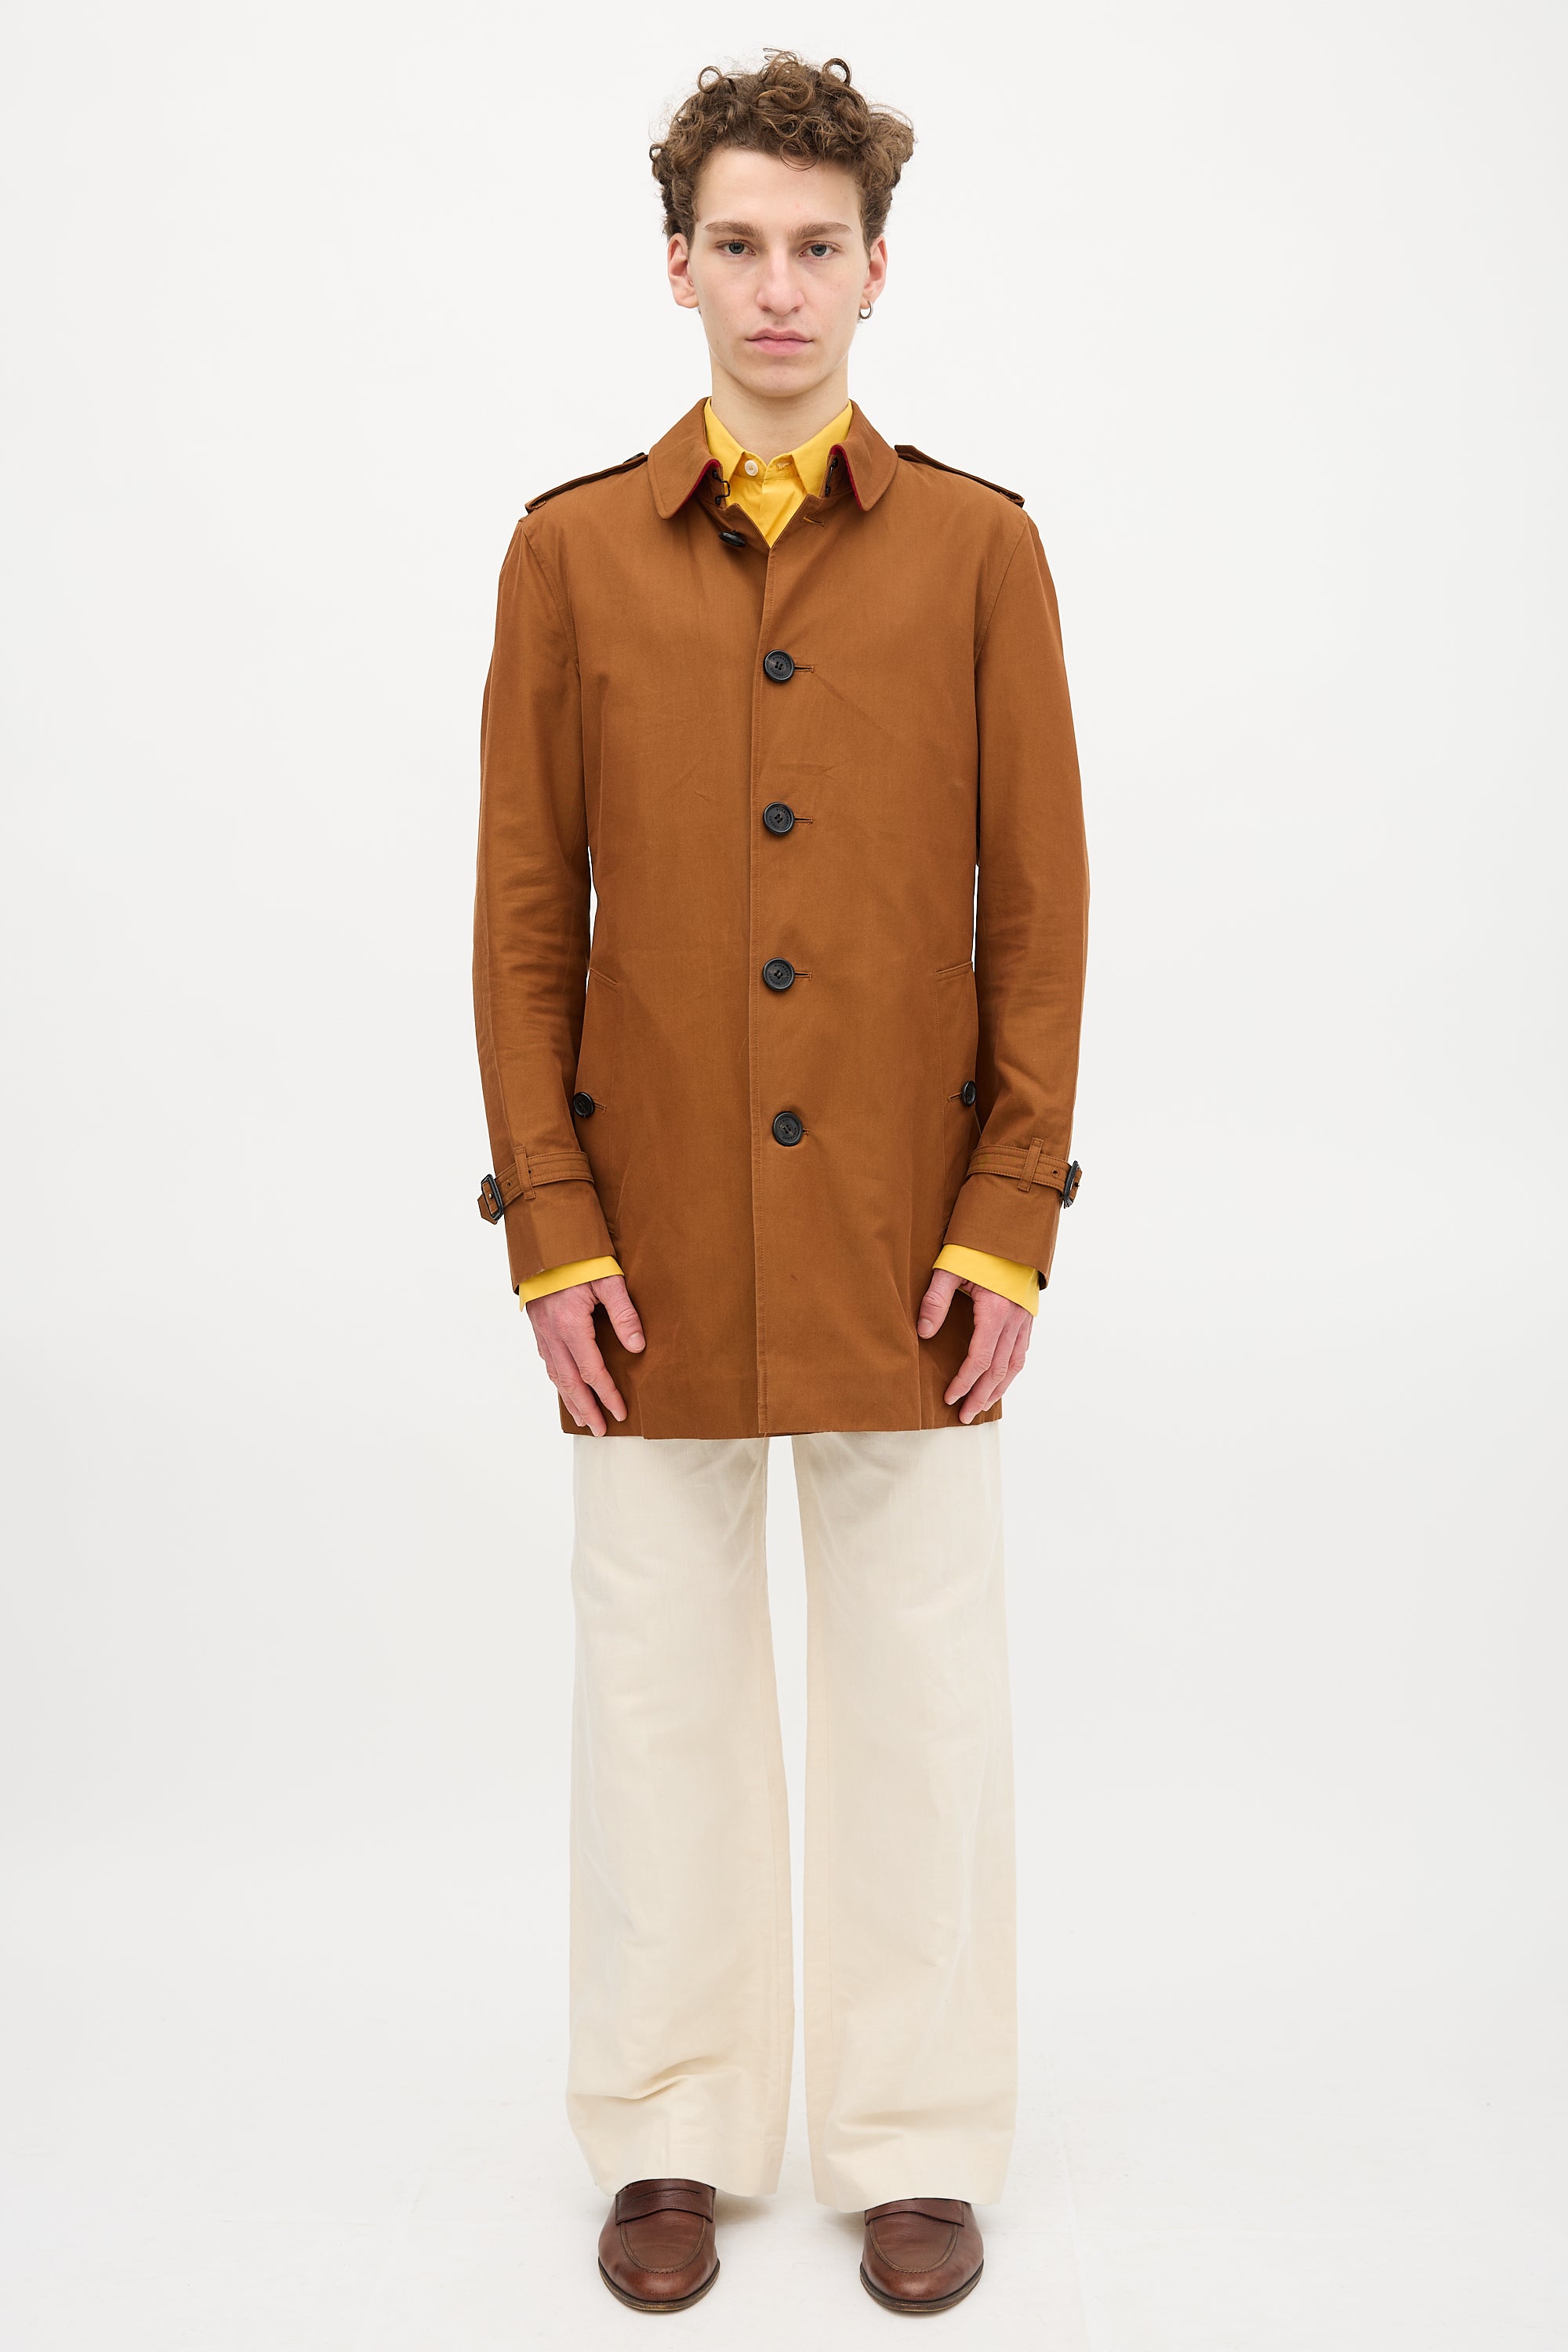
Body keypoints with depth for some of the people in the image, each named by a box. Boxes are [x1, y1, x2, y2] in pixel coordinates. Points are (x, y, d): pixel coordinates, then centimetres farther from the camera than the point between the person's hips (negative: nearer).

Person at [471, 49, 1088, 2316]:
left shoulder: (978, 549, 3)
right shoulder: (573, 552, 4)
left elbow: (1041, 907, 1)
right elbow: (522, 914, 2)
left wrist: (1011, 1219, -6)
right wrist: (551, 1228, -4)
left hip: (903, 1234, 0)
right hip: (655, 1232, 1)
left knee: (920, 1688, 8)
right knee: (663, 1686, 9)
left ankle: (919, 2144, 25)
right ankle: (673, 2140, 26)